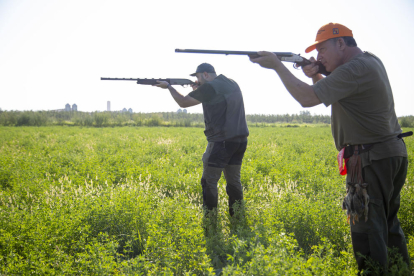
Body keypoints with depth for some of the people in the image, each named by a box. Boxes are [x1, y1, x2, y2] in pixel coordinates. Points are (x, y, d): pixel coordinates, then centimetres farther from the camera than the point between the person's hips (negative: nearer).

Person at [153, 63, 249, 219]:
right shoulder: (232, 84, 14)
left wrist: (168, 86, 8)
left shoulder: (210, 87, -11)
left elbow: (183, 102, -5)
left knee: (209, 182, 1)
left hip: (222, 141, -8)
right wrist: (199, 90, 16)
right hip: (240, 140, 8)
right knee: (234, 180, 14)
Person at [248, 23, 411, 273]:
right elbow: (334, 94, 22)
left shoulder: (354, 70, -19)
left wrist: (276, 64, -18)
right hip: (394, 153, 10)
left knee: (367, 228, -4)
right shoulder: (371, 60, 13)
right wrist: (316, 76, 4)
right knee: (387, 222, 21)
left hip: (372, 160, -10)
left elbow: (307, 98, -25)